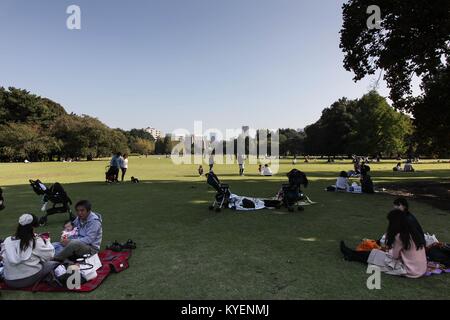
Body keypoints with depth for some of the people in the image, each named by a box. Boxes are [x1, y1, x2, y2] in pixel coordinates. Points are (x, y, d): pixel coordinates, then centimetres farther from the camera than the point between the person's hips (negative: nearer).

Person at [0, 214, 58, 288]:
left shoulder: (7, 241, -4)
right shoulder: (36, 241, -14)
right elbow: (50, 255, -6)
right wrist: (47, 242, 11)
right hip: (30, 279, -4)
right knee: (54, 263, 15)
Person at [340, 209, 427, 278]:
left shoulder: (400, 236, -21)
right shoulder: (414, 232, 3)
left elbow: (395, 256, -10)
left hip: (411, 271, -7)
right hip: (422, 269, 8)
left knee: (375, 254, 4)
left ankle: (351, 255, 25)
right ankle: (352, 254, 32)